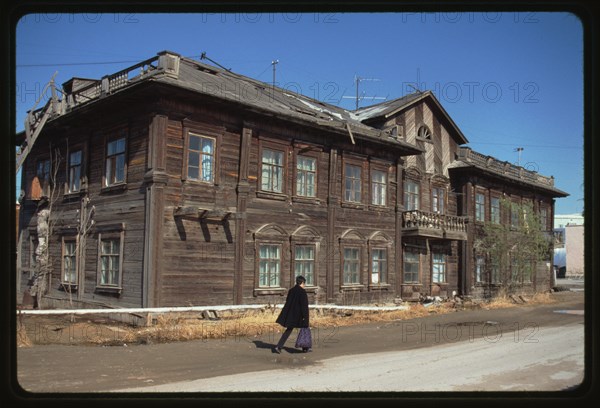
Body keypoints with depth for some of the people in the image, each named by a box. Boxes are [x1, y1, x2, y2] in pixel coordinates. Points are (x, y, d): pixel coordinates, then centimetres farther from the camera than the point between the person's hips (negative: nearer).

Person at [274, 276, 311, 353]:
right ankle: (305, 348, 20)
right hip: (299, 314, -6)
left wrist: (287, 315, 21)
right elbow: (304, 305, -17)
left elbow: (287, 302, 14)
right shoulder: (302, 291, -13)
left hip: (291, 314, 6)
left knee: (288, 330, 10)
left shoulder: (291, 290, 8)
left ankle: (278, 347, -1)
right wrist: (305, 316, -14)